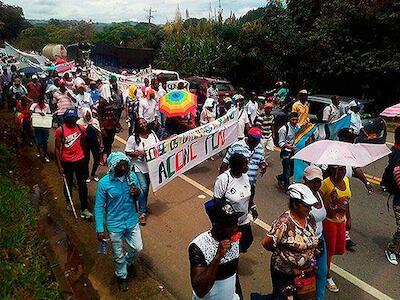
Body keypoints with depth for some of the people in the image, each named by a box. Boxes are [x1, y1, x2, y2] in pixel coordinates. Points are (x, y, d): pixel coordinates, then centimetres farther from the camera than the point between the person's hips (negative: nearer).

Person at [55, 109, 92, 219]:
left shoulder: (81, 129, -2)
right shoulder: (60, 130, -11)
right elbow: (57, 148, -9)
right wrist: (59, 166, -12)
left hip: (80, 160, 2)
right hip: (67, 162, -2)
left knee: (82, 185, 4)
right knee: (68, 183, 17)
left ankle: (84, 209, 12)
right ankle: (69, 203, 42)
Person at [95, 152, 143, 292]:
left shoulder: (132, 176, -11)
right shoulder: (104, 183, -21)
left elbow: (139, 197, 3)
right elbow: (99, 207, -12)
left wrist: (138, 193, -21)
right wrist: (100, 230, -12)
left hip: (132, 221, 3)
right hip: (115, 224, -3)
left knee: (137, 248, 16)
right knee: (118, 255, 15)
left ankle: (128, 262, 51)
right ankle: (121, 276, 45)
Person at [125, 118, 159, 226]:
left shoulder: (152, 133, 2)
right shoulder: (133, 138, -12)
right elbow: (127, 152, -10)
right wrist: (138, 153, -23)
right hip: (139, 167, -5)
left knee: (147, 188, 16)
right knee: (143, 188, -13)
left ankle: (143, 206, 38)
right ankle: (142, 213, -1)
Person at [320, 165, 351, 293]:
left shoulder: (346, 180, 0)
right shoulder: (326, 183, -23)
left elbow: (347, 201, 10)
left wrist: (348, 219, 14)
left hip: (341, 220, 7)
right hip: (329, 220, -7)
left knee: (340, 250, 16)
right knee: (330, 249, 8)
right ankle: (328, 277, 29)